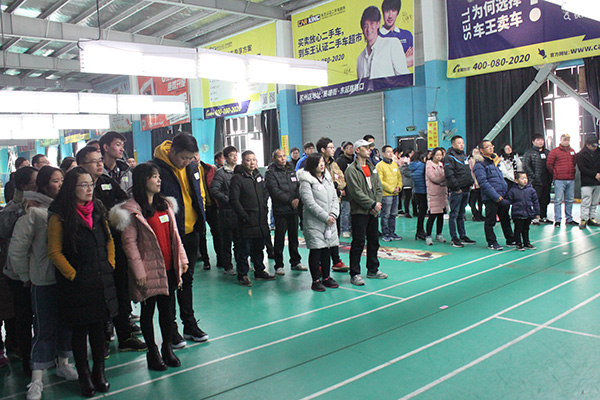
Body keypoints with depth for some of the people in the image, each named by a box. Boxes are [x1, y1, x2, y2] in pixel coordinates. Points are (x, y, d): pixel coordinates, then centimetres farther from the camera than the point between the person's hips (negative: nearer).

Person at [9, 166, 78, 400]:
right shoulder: (34, 212, -10)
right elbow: (17, 249, -8)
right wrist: (26, 277, 0)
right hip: (44, 281, -4)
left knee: (67, 322, 15)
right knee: (45, 328, 2)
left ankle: (62, 363, 33)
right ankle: (37, 379, 14)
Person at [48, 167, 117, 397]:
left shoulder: (98, 211, 9)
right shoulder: (60, 216, -8)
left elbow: (109, 240, 15)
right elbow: (54, 252, -9)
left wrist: (110, 265, 4)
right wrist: (73, 275, -11)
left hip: (101, 281, 5)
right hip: (76, 284, -4)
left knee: (98, 327, 12)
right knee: (79, 330, 7)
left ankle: (99, 373, 25)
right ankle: (84, 376, 21)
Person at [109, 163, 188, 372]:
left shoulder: (165, 204, 10)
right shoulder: (132, 210, -10)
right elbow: (129, 243, -12)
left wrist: (181, 259, 9)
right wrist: (139, 272, -15)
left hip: (168, 268, 5)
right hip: (149, 270, -5)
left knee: (167, 308, 13)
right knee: (148, 310, 9)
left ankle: (167, 347, 28)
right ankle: (152, 351, 23)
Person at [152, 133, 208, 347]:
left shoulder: (192, 167, 5)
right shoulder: (156, 169, -15)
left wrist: (200, 219, 12)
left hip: (191, 233, 6)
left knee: (187, 280, 16)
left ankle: (190, 324, 27)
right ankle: (171, 329, 17)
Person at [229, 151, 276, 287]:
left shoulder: (258, 176, 13)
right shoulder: (237, 178, -9)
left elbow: (265, 194, 22)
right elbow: (234, 200, -14)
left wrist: (264, 209, 8)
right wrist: (244, 216, -16)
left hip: (261, 220, 7)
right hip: (247, 221, -6)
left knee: (259, 248, 16)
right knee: (245, 249, 0)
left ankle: (260, 271, 29)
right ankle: (242, 275, 11)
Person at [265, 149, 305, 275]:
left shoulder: (291, 170, 15)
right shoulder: (271, 173, -5)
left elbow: (298, 186, 10)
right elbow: (275, 191, -15)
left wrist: (297, 198, -9)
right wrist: (290, 201, -19)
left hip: (294, 209, 6)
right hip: (280, 210, -6)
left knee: (294, 236, 13)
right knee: (280, 238, -1)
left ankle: (295, 262, 24)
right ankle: (279, 265, 8)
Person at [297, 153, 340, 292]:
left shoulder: (327, 178, 13)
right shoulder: (306, 181, -9)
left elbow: (335, 198, 11)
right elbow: (310, 203, -15)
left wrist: (333, 215, -5)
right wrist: (325, 217, -15)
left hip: (329, 221, 6)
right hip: (314, 222, -6)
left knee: (327, 249, 12)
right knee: (316, 250, -2)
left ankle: (326, 277, 23)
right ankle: (316, 280, 8)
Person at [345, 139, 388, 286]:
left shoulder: (372, 168, 14)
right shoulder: (352, 170, -10)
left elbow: (379, 188, 13)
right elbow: (356, 192, -17)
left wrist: (377, 204, -3)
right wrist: (373, 204, -15)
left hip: (373, 212, 8)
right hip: (359, 212, -8)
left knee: (374, 241, 15)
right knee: (358, 243, -5)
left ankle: (373, 270, 28)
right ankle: (354, 274, 3)